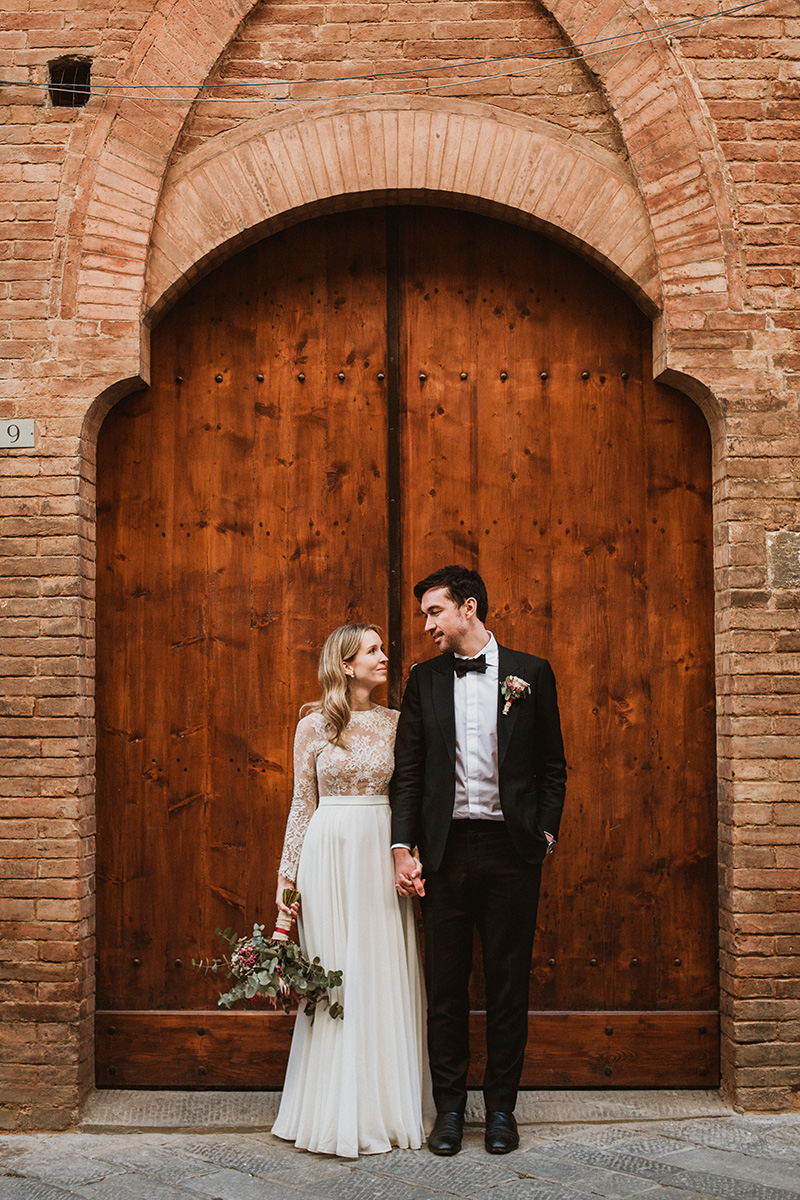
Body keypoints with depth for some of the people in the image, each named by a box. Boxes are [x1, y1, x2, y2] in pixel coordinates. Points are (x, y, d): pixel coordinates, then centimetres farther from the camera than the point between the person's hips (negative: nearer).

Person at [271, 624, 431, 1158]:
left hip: (382, 854, 2)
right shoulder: (313, 726, 3)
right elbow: (303, 803, 5)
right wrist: (287, 872, 2)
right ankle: (338, 1112, 12)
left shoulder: (395, 723, 9)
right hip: (329, 853, -2)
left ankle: (385, 1109, 14)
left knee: (385, 976, 3)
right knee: (334, 976, 1)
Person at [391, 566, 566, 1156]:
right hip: (447, 848, 1)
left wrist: (545, 834, -3)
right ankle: (449, 1106, 19)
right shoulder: (424, 679, 7)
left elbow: (553, 765, 7)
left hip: (511, 847, -1)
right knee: (446, 984, 6)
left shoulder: (531, 674, 3)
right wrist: (403, 848, -3)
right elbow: (409, 772, 5)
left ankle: (502, 1107, 19)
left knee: (509, 983, 6)